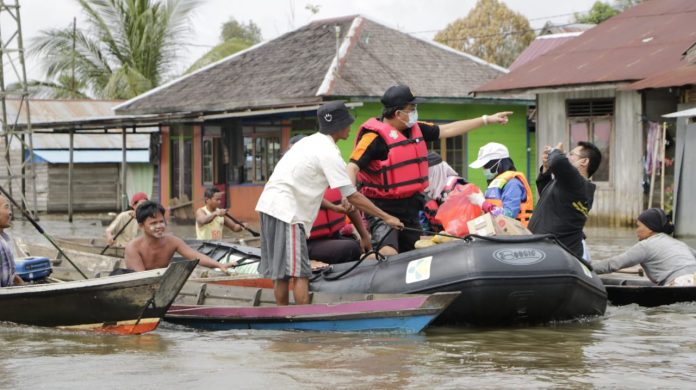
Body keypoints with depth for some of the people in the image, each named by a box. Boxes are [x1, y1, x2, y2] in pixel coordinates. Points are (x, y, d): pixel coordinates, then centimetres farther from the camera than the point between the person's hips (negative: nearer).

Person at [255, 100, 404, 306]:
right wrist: (386, 217, -7)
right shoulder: (329, 153, -10)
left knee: (280, 273, 11)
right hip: (286, 211, -9)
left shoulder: (310, 141, 18)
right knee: (299, 273, -7)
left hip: (268, 204, 9)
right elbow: (352, 197, -11)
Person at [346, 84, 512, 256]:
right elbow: (353, 166, -23)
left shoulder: (415, 130, 9)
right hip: (382, 209, -9)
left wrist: (487, 119, 23)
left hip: (409, 208, 9)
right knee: (387, 255, -29)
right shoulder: (376, 136, -16)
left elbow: (448, 130, 20)